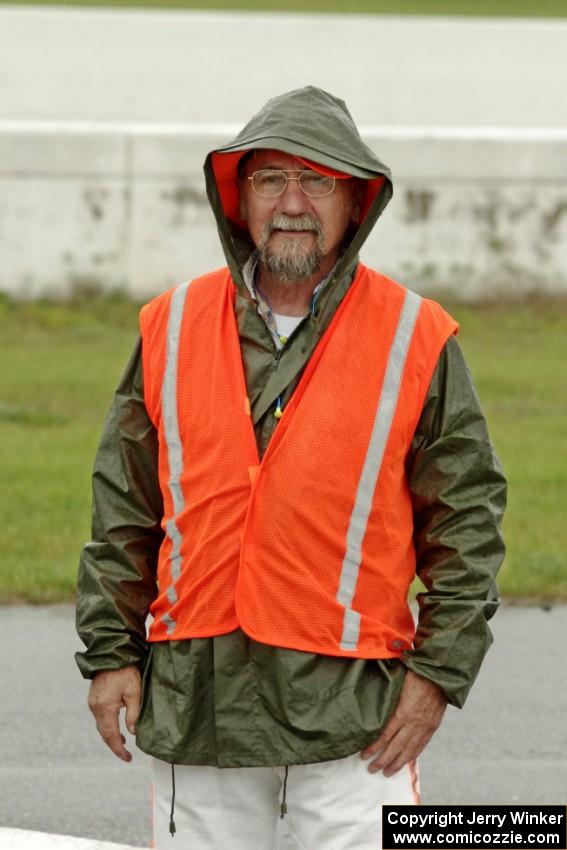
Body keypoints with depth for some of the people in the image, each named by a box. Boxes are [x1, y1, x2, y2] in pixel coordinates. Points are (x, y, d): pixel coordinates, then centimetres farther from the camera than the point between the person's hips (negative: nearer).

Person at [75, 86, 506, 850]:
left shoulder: (415, 340, 1)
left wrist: (439, 671, -5)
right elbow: (123, 507, 12)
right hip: (195, 705, 3)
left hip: (350, 703, -3)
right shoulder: (173, 327, 8)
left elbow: (468, 516, 2)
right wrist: (111, 651, 6)